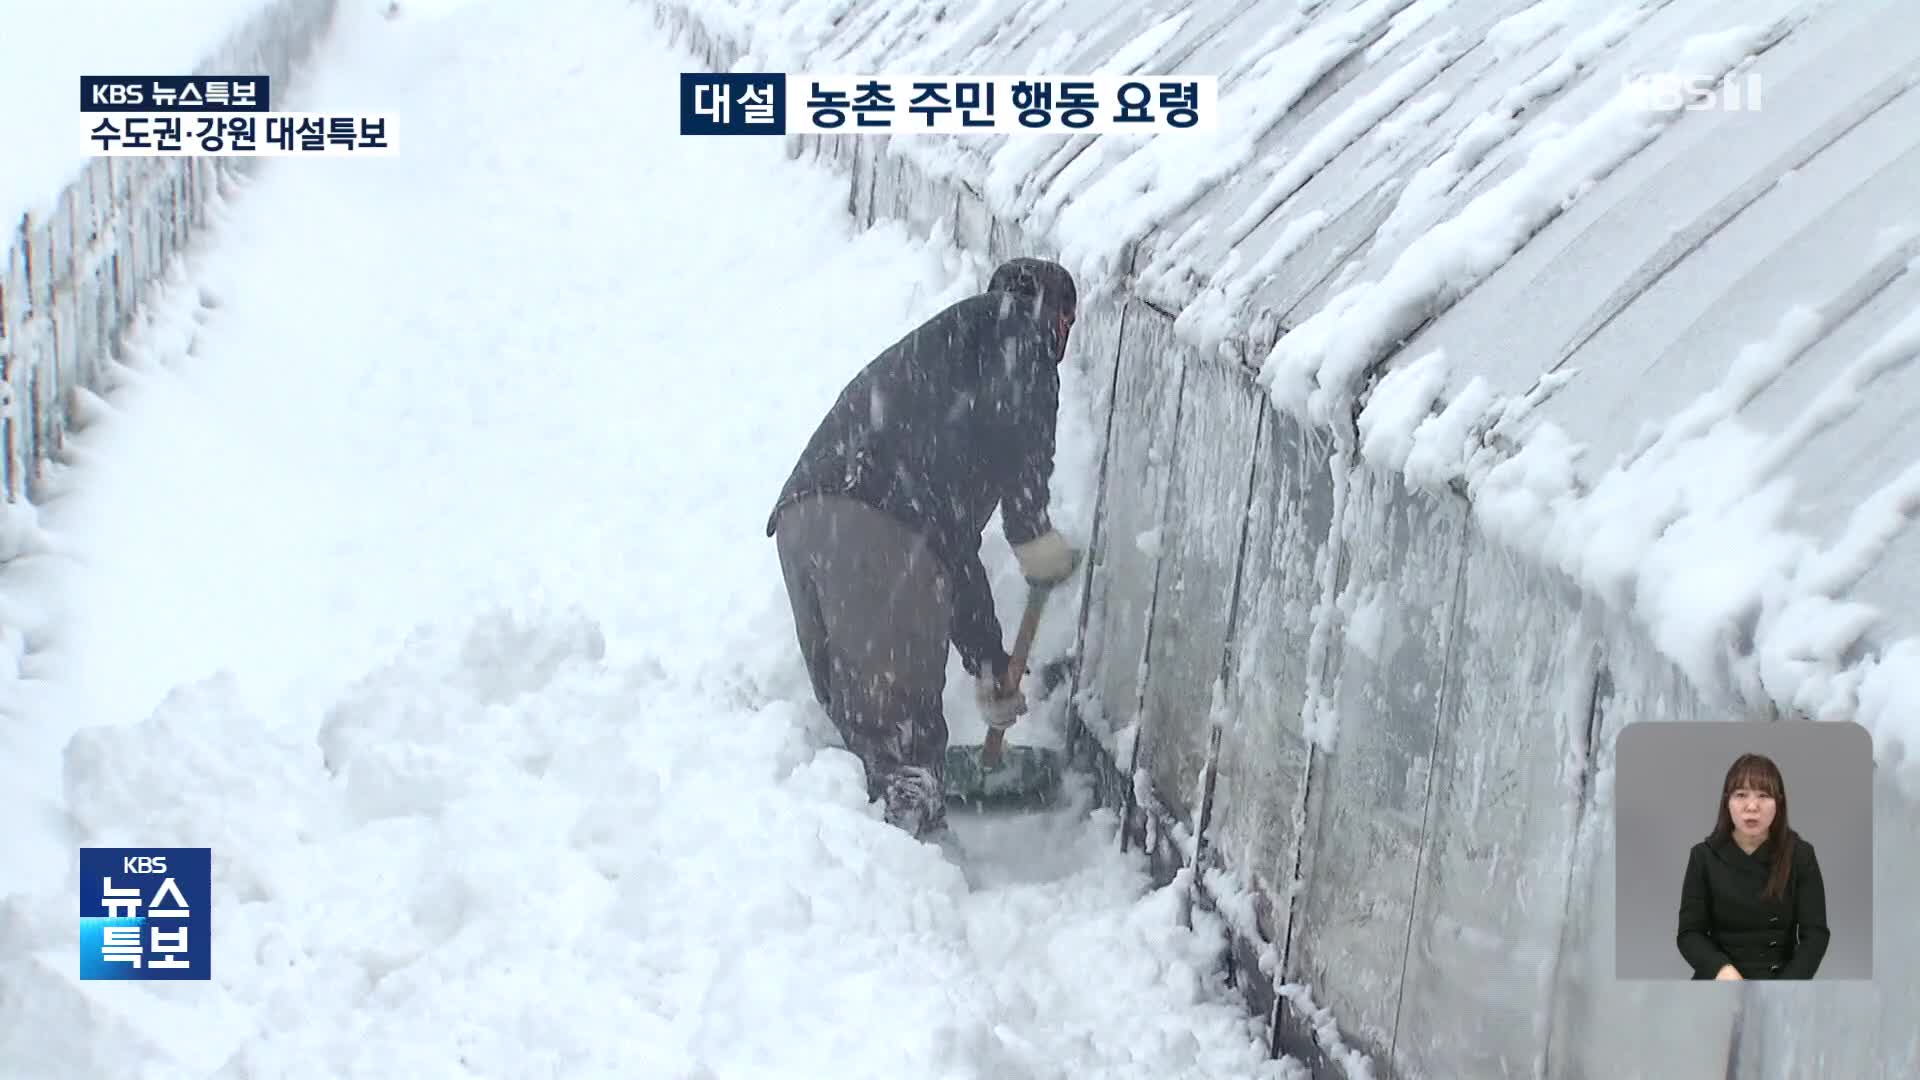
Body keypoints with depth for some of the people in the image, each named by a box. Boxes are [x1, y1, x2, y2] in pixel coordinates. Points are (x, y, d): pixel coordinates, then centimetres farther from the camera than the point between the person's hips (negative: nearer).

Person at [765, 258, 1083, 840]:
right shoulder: (1017, 318, 15)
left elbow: (954, 543, 41)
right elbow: (1013, 406, -12)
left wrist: (987, 664, 45)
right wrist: (1032, 530, -2)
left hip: (803, 514, 8)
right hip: (873, 522, -8)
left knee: (858, 716, 16)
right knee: (904, 722, -5)